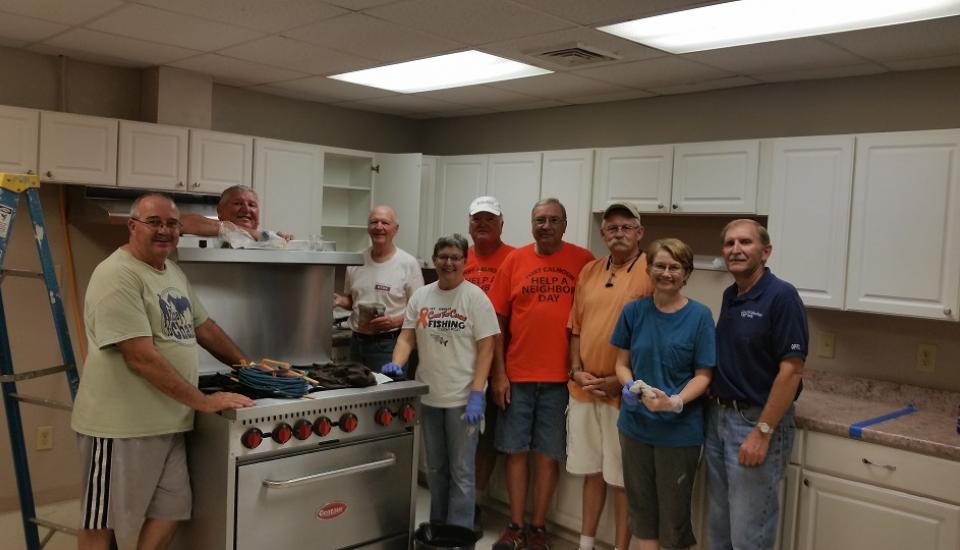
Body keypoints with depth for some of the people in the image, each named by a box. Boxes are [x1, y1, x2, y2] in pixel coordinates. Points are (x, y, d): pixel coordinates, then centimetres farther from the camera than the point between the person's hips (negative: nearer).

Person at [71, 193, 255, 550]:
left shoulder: (173, 273, 11)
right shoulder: (118, 276, -17)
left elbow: (204, 327, 22)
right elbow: (141, 358, -23)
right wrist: (204, 402, -19)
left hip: (167, 422, 8)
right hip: (121, 424, -8)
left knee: (170, 511, 12)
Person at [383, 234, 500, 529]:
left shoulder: (475, 297, -8)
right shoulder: (421, 296, 6)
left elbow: (486, 349, -10)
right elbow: (407, 337, 9)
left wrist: (476, 394, -17)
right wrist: (397, 363, -11)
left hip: (462, 399, -5)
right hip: (429, 396, 5)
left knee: (460, 471, 3)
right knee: (435, 469, 17)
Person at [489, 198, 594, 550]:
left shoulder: (583, 261, -1)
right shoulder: (515, 260, 2)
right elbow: (498, 320, 3)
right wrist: (498, 372, -1)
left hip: (560, 377, -1)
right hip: (517, 375, 1)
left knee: (548, 454, 8)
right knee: (516, 451, 9)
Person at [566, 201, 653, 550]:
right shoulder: (589, 272, 11)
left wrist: (621, 381, -15)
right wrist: (577, 371, 1)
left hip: (624, 392, -5)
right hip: (583, 389, 5)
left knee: (622, 477, 5)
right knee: (592, 471, 17)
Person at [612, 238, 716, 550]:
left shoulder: (699, 316, -8)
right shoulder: (634, 311, 0)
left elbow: (703, 375, -7)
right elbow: (622, 363, 6)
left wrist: (675, 402, -24)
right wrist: (631, 387, -15)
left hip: (679, 430, -2)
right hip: (636, 424, 3)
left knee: (674, 512, 11)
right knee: (642, 507, 16)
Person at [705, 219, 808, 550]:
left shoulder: (781, 296, -15)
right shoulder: (729, 296, 9)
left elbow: (791, 371, -18)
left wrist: (762, 433, -19)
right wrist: (713, 410, 9)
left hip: (757, 422, -7)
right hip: (717, 417, 8)